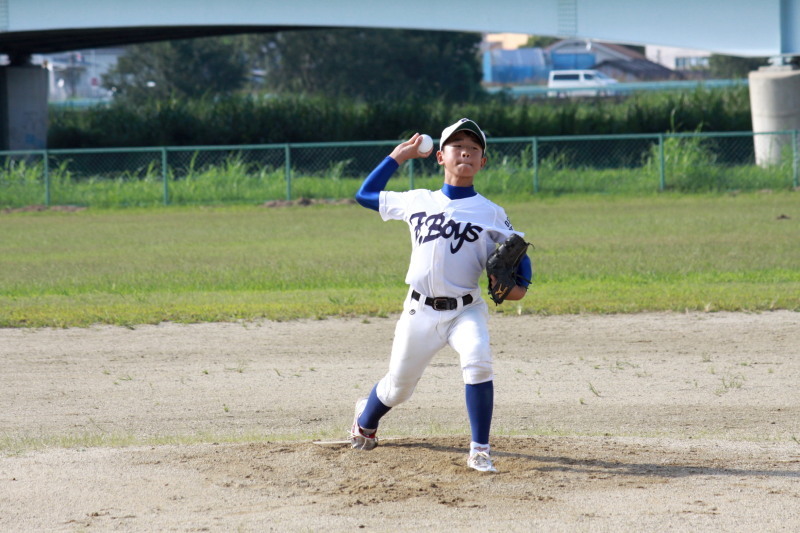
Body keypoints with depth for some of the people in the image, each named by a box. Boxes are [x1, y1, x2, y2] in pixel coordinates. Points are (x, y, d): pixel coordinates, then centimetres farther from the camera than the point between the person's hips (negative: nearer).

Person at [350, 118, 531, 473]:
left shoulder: (491, 214, 2)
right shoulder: (416, 202, 8)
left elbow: (518, 252, 7)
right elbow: (365, 194, 20)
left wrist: (519, 285, -14)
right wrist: (398, 156, 18)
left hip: (465, 311, -2)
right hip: (420, 311, 2)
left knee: (478, 361, -30)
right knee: (398, 386, 11)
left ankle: (480, 452, -20)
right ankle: (365, 423, 46)